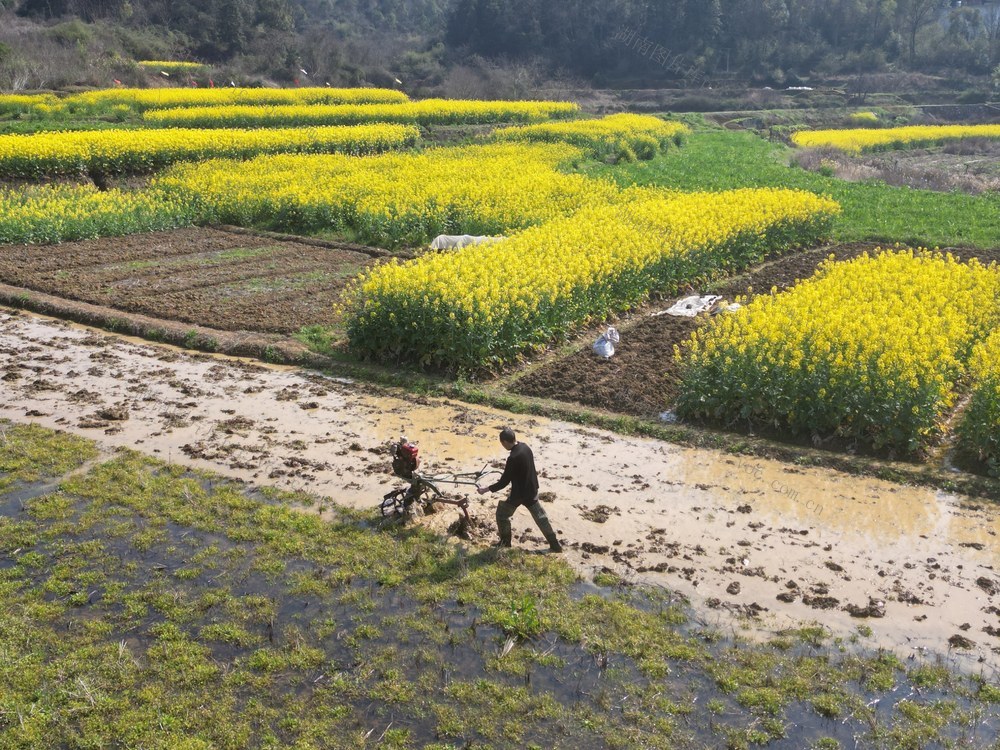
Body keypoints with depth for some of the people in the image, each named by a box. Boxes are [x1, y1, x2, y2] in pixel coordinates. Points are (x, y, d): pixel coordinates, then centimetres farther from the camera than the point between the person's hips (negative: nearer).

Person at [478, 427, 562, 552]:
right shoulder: (525, 447, -4)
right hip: (532, 490, 8)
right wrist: (507, 471, 26)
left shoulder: (513, 458, -29)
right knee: (540, 517, 18)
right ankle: (555, 544, 22)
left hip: (519, 493, -7)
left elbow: (504, 482, -22)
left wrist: (486, 489, -11)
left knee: (502, 514, 15)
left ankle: (505, 542, 27)